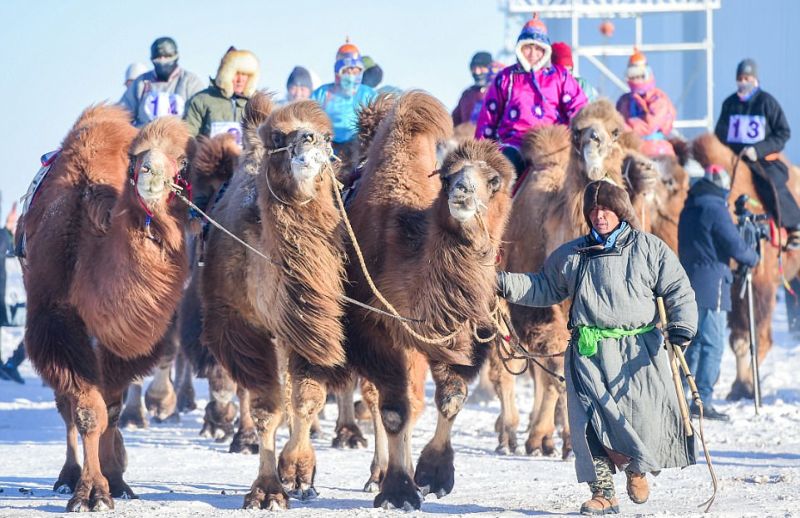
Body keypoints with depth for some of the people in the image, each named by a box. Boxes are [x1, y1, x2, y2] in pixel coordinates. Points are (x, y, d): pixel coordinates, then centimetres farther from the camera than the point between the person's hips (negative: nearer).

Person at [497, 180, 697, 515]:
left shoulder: (649, 249, 6)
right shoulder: (571, 255, 15)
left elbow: (678, 289, 5)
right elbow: (544, 288, 24)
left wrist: (682, 325, -10)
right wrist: (505, 284, 12)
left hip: (638, 349, -2)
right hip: (589, 350, 2)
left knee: (643, 414, -5)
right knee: (592, 419, -8)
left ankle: (637, 468, 26)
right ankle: (603, 491, -1)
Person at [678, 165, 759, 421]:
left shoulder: (689, 209, 15)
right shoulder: (715, 208, -11)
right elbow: (734, 245, -14)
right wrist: (752, 258, 7)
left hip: (688, 283, 9)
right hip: (711, 284, -9)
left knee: (694, 342, 16)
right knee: (712, 344, -8)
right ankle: (702, 400, -12)